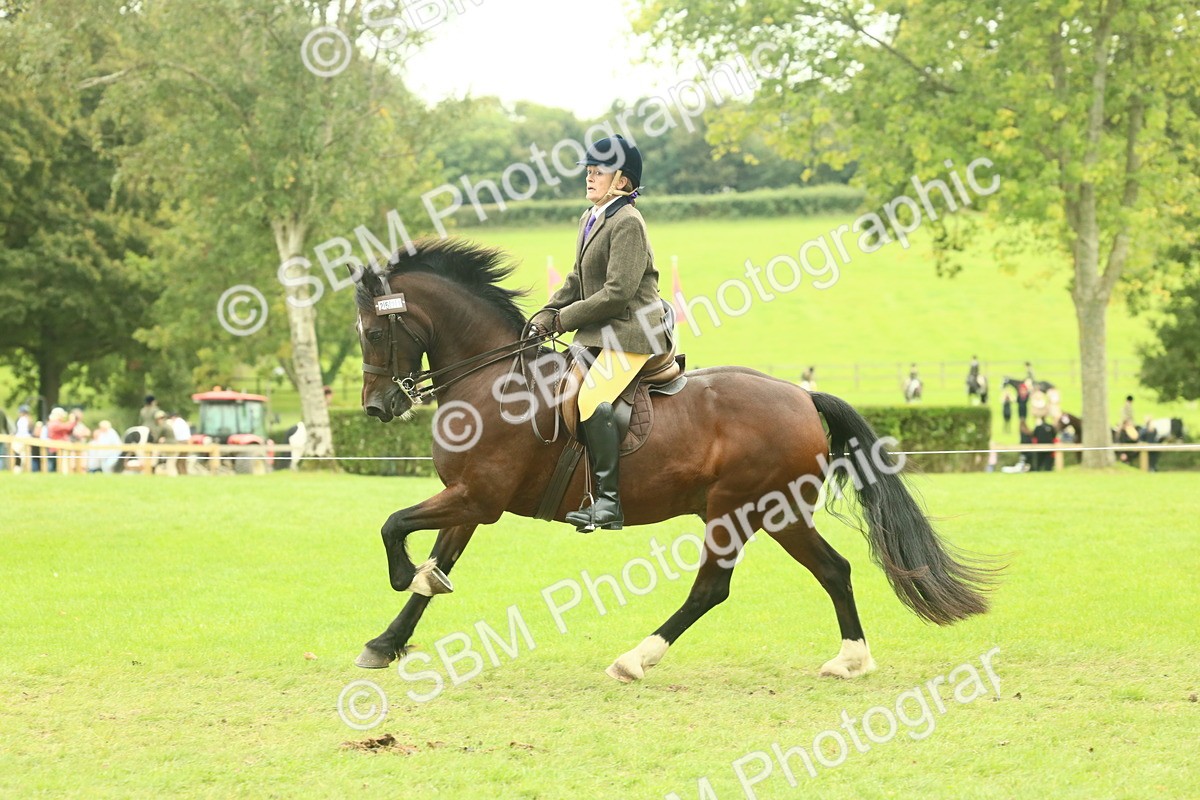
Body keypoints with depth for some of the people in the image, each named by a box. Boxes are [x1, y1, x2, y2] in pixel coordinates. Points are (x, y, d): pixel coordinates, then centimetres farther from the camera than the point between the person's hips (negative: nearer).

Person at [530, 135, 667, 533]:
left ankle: (609, 501, -25)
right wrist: (545, 317, 6)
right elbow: (576, 282, 22)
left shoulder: (627, 223, -14)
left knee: (593, 399, -26)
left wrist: (565, 319, -13)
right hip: (596, 335, 10)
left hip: (631, 335, -10)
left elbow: (618, 291, -20)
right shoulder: (589, 220, 16)